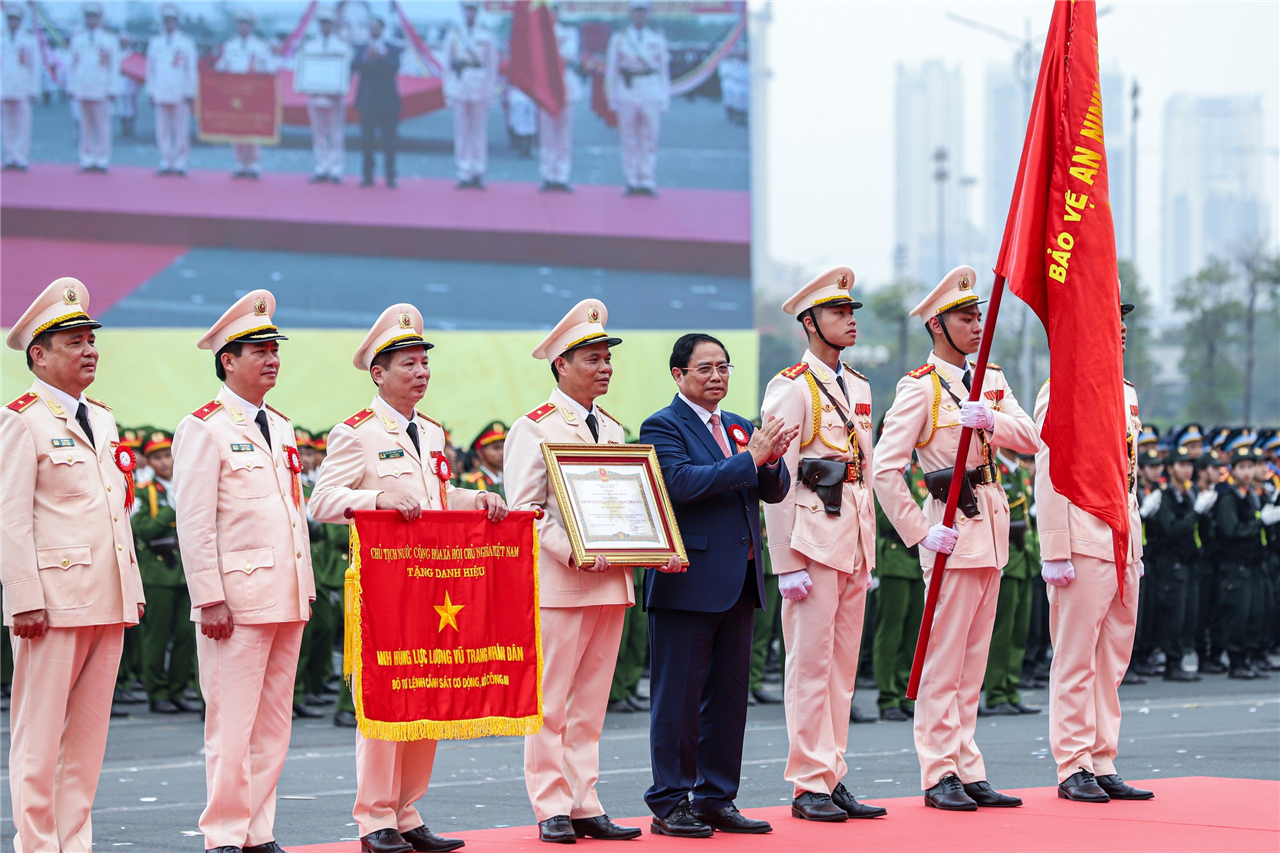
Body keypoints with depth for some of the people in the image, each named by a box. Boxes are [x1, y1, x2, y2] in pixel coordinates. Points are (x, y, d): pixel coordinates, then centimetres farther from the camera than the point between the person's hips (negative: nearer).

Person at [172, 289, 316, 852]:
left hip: (286, 599, 7)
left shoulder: (280, 426, 18)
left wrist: (306, 590, 17)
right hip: (237, 602, -7)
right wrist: (209, 599, -15)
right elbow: (194, 522, -10)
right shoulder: (204, 429, -6)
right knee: (231, 722, -5)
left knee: (274, 723, 8)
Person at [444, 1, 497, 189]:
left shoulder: (487, 36, 6)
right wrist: (448, 91, 6)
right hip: (459, 87, 1)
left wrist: (490, 90, 1)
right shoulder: (454, 35, 9)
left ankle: (478, 174, 4)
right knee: (462, 132, 0)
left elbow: (492, 64, 6)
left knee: (479, 131, 0)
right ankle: (464, 175, 3)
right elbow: (448, 64, 10)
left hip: (480, 88, -1)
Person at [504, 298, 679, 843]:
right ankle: (552, 810, 0)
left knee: (590, 702, 8)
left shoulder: (614, 430, 18)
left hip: (611, 583, 6)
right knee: (551, 702, -4)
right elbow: (525, 508, -9)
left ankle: (585, 806, 10)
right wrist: (573, 554, -20)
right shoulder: (534, 429, -3)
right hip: (558, 584, -6)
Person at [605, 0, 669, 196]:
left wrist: (665, 97, 5)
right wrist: (612, 97, 2)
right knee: (629, 141, 0)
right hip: (627, 96, 0)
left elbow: (664, 68, 12)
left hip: (652, 95, 0)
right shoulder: (618, 39, 9)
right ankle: (632, 182, 5)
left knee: (650, 141, -2)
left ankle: (648, 182, 1)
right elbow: (611, 69, 8)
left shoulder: (658, 39, 11)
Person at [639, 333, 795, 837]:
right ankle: (669, 804, 2)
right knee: (679, 695, -3)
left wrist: (772, 460, -10)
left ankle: (717, 799, 17)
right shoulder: (663, 427, -5)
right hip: (688, 582, -7)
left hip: (739, 582, 7)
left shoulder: (739, 428, 17)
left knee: (729, 693, 10)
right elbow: (682, 482, -21)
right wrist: (750, 458, -21)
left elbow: (775, 492, 12)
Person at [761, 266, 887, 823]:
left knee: (843, 665, 10)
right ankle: (809, 786, 0)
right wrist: (786, 563, -16)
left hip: (853, 540, 8)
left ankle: (833, 779, 15)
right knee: (810, 664, -4)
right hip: (811, 539, -8)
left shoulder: (858, 388, 16)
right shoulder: (791, 389, -8)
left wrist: (868, 553, 17)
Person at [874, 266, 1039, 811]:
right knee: (944, 660, -6)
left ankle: (969, 772, 14)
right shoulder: (920, 388, -7)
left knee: (973, 660, 10)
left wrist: (991, 421, -18)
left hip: (992, 527, 7)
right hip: (954, 531, -7)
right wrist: (920, 531, -16)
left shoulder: (991, 380, 14)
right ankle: (940, 774, -2)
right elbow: (885, 469, -13)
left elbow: (1031, 439, 1)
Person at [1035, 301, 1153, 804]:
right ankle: (1073, 769, 2)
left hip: (1123, 546, 8)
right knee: (1076, 658, -3)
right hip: (1083, 544, -8)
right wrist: (1055, 551, -15)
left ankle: (1102, 765, 14)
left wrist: (1137, 546, 18)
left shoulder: (1125, 392, 17)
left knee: (1113, 659, 9)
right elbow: (1049, 479, -11)